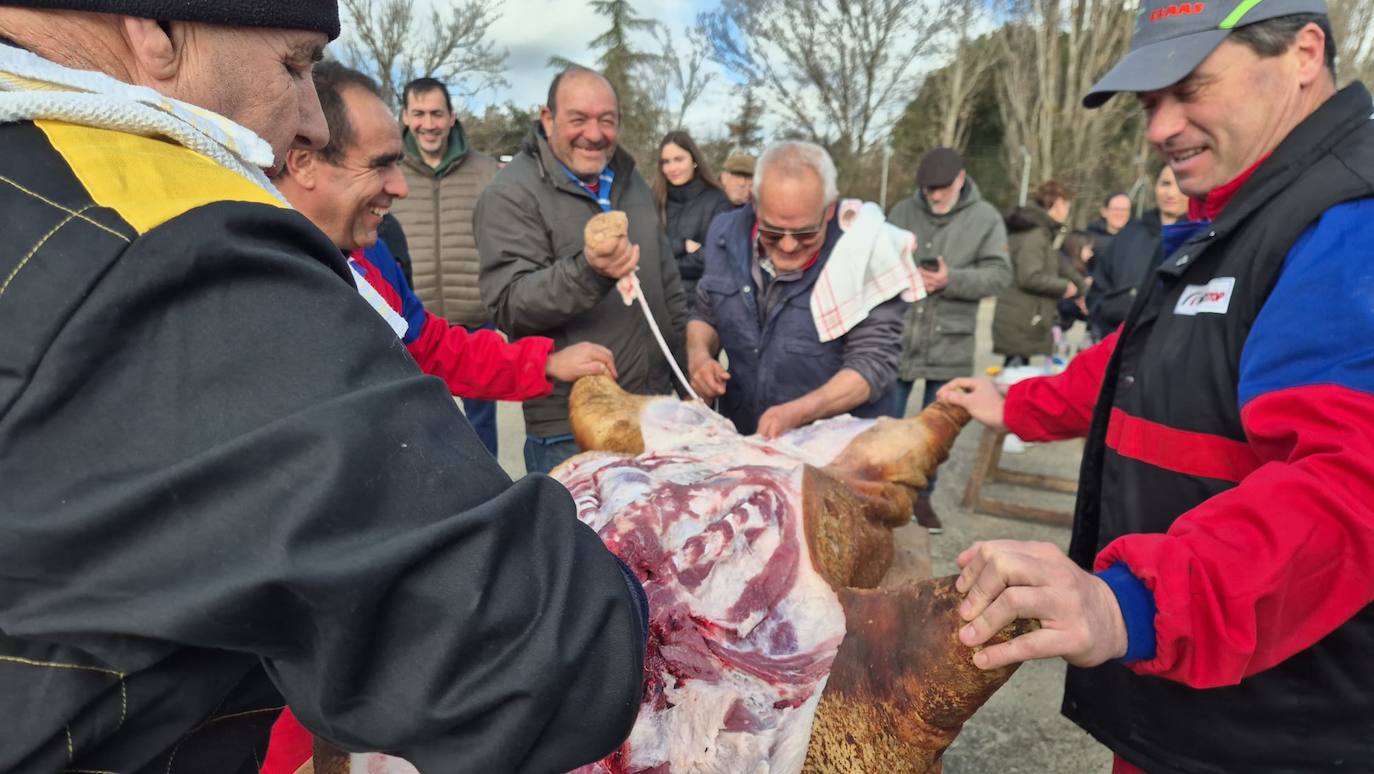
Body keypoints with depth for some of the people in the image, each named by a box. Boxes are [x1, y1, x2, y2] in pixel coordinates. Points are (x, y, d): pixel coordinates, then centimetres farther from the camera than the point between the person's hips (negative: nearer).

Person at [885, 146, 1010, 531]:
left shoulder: (986, 218, 0)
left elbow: (999, 274, -7)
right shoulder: (902, 211, 2)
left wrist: (951, 280, -20)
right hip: (897, 337, 0)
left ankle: (922, 495, 29)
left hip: (949, 343, 0)